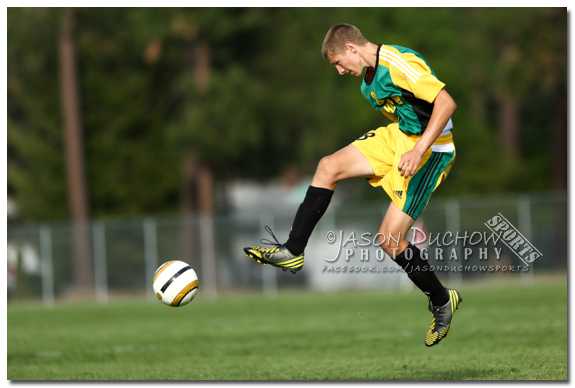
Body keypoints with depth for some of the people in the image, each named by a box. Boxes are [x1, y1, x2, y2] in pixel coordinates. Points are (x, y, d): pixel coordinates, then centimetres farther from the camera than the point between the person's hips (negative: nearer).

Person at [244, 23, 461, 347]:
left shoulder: (399, 65, -22)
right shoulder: (370, 79, 9)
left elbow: (446, 102, -27)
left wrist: (419, 150, -31)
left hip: (430, 148, -9)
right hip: (397, 137, 9)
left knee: (390, 237, -11)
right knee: (329, 167, -1)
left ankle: (442, 301, 10)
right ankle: (293, 251, 5)